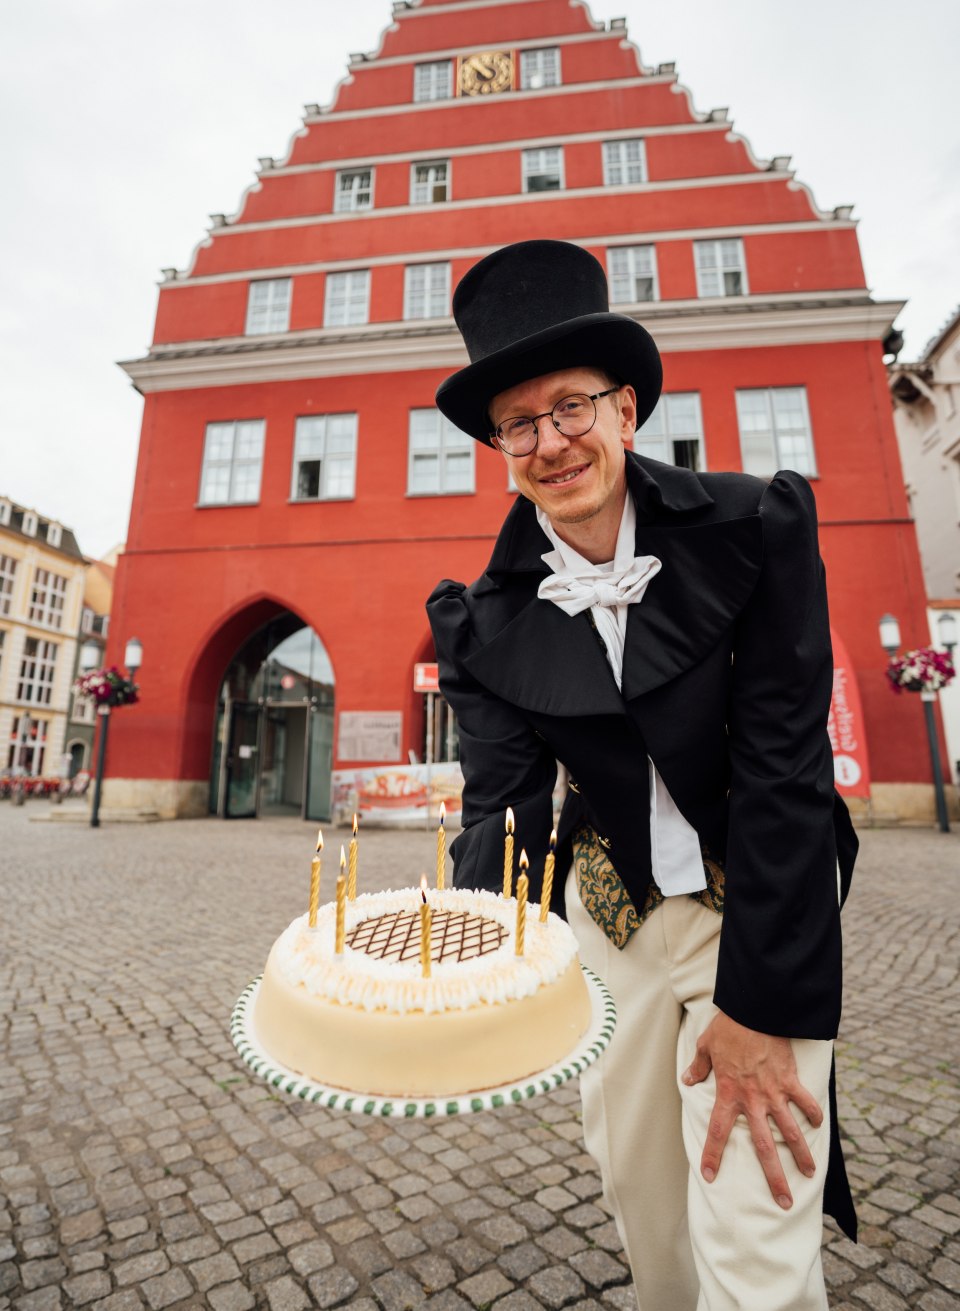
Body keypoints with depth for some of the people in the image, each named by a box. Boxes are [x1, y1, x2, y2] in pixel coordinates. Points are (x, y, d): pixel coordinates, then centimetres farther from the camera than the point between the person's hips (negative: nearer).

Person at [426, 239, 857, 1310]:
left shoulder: (756, 526, -16)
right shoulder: (487, 619, -10)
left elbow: (784, 767, -18)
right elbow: (502, 802, -14)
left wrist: (760, 1004, -17)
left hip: (765, 902, -2)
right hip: (610, 908, 3)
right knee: (635, 1186, 21)